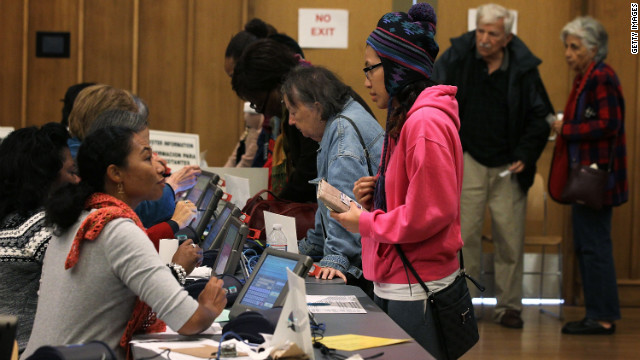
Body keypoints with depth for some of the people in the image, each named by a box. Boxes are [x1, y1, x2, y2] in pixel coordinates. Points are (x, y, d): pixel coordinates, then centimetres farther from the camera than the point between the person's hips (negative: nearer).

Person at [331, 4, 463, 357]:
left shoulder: (425, 123, -19)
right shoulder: (406, 117, 14)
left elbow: (431, 214, -22)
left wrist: (365, 222, -12)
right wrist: (376, 193, 4)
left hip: (417, 293, -10)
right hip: (397, 283, 10)